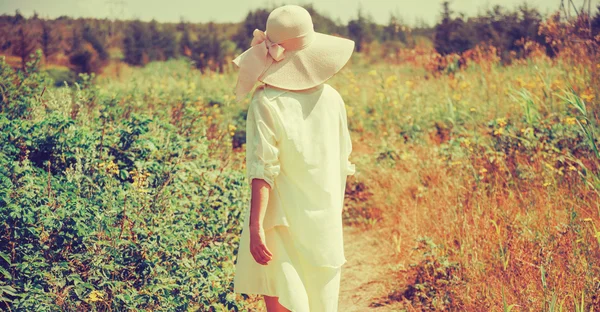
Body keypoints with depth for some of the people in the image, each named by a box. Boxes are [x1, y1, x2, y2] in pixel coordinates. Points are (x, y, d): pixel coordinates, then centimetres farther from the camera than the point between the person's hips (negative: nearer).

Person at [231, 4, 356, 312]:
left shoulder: (266, 102, -14)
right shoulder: (331, 97, 1)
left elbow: (263, 170, -20)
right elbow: (343, 164, 8)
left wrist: (255, 227, -20)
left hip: (283, 220, -5)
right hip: (325, 222, 5)